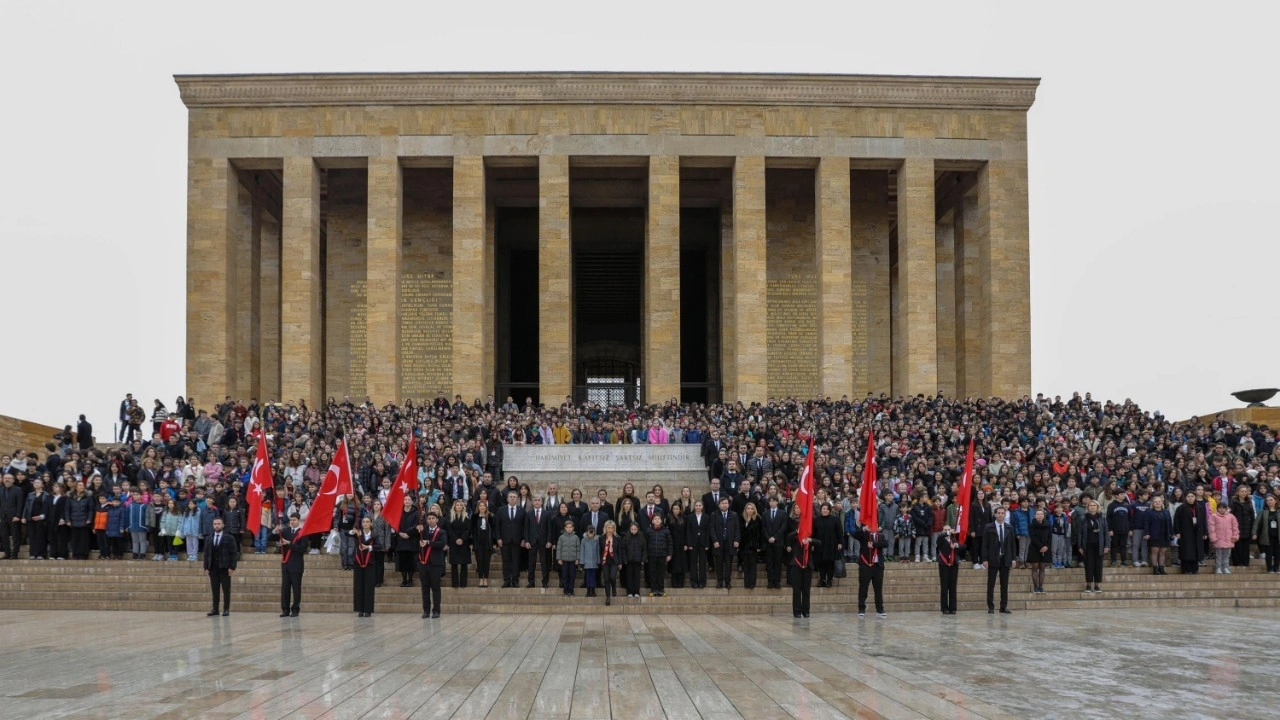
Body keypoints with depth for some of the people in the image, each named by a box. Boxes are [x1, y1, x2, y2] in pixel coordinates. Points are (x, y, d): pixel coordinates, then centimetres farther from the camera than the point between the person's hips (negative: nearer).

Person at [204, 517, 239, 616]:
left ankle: (226, 609, 3)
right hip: (213, 569, 3)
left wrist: (232, 567, -10)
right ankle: (215, 609, 6)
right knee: (214, 590, 3)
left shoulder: (228, 538, 0)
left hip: (225, 568, -3)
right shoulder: (209, 539, 12)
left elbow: (234, 553, -4)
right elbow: (206, 554, 12)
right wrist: (206, 567, 3)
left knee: (226, 590, -1)